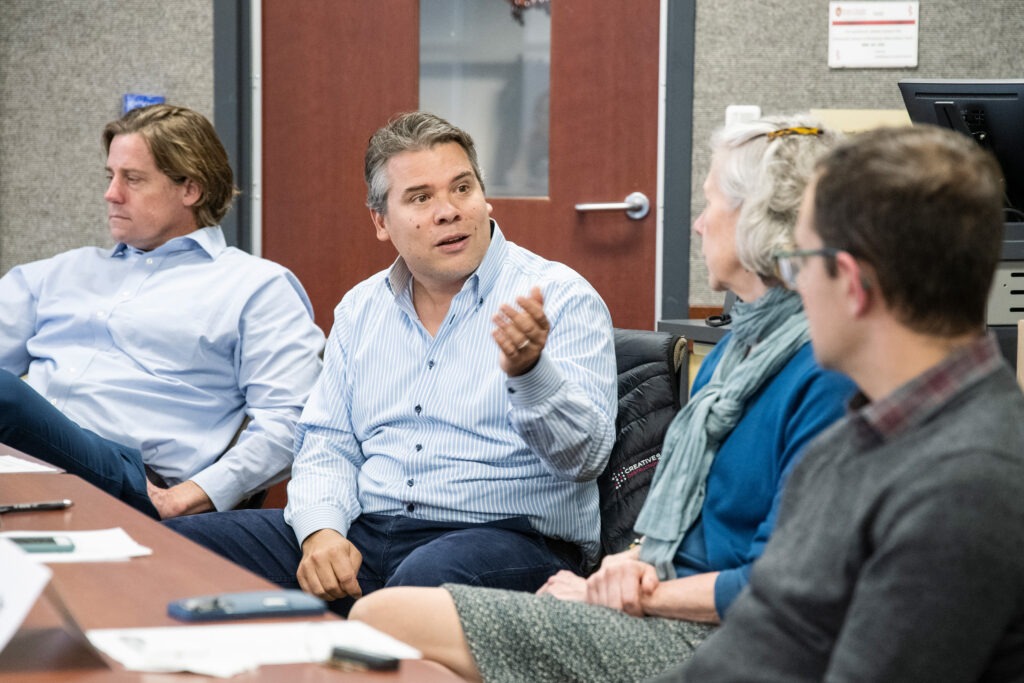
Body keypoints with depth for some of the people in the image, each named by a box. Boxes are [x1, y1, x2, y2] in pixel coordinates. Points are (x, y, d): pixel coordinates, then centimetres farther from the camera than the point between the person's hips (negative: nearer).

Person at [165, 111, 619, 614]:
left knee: (427, 576, -41)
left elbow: (586, 455, -12)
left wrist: (529, 370, -32)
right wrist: (320, 530, -5)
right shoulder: (361, 309, 17)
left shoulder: (562, 299, -2)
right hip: (365, 532, 5)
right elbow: (327, 445, 16)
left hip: (507, 536, -5)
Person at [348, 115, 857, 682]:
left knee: (382, 618, -15)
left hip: (708, 635, -10)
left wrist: (643, 595, -12)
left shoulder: (824, 373, -16)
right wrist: (632, 561, 0)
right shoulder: (741, 342, 16)